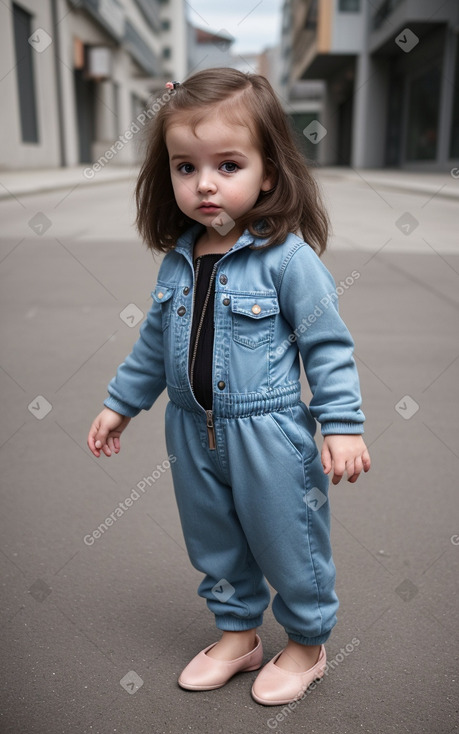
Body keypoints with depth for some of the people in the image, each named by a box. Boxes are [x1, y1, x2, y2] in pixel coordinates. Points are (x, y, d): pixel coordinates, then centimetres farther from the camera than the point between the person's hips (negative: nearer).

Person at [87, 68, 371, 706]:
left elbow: (328, 347, -12)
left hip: (270, 436, -6)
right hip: (195, 435, 6)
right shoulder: (178, 259, 2)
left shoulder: (289, 258, -17)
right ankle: (238, 634, 45)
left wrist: (343, 425, -15)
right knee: (214, 545, 21)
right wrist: (120, 403, 17)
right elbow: (154, 343, 13)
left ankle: (307, 644, 38)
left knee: (287, 546, 11)